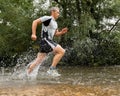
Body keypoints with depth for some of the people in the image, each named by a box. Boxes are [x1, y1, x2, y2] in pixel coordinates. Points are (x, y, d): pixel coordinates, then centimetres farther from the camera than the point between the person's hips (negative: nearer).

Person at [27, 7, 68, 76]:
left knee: (39, 61, 8)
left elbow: (55, 34, 29)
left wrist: (61, 32, 8)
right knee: (61, 51, -17)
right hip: (45, 40, -9)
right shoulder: (48, 18, -7)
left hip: (49, 41, 9)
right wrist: (34, 34, -18)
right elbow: (35, 22, -11)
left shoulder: (55, 23, 22)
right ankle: (52, 69, -17)